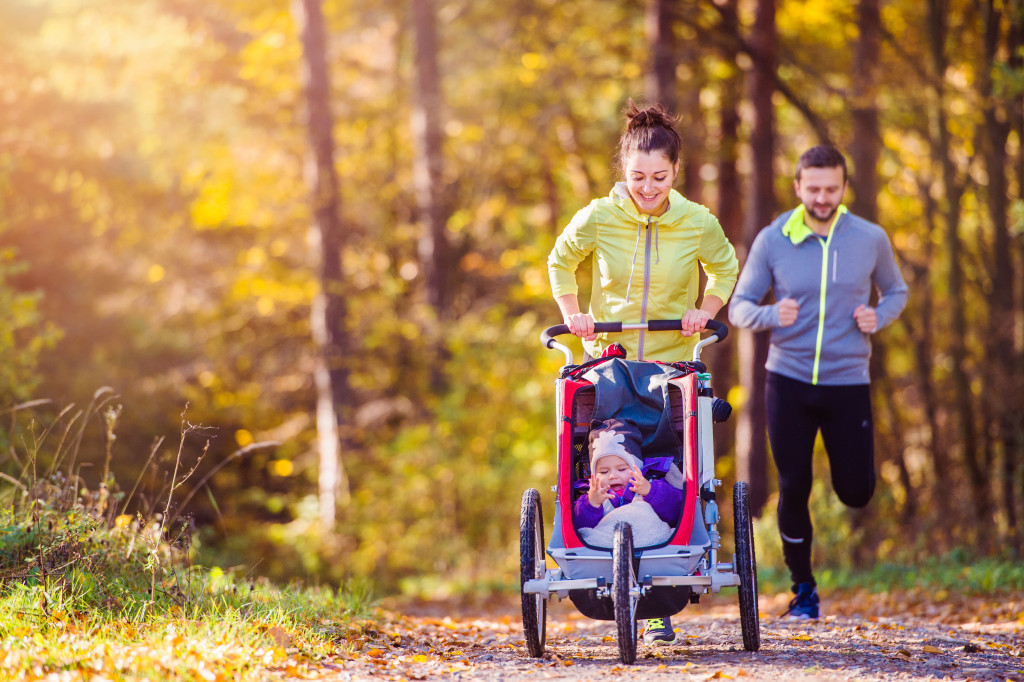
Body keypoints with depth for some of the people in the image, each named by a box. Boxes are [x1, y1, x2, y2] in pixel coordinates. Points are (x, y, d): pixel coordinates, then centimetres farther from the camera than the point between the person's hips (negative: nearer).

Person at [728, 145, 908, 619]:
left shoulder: (870, 239, -1)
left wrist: (877, 317, -7)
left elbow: (896, 292, 15)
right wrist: (772, 315, -21)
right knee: (794, 488, 0)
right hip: (788, 382, 0)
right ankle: (803, 588, 18)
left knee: (856, 493, 0)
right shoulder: (772, 241, -3)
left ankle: (850, 462, 39)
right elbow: (739, 307, 0)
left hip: (848, 383, 0)